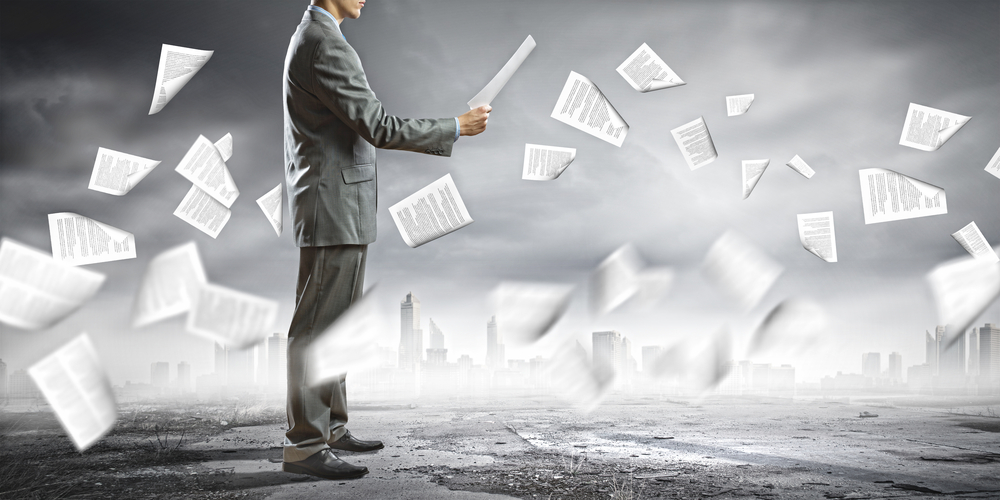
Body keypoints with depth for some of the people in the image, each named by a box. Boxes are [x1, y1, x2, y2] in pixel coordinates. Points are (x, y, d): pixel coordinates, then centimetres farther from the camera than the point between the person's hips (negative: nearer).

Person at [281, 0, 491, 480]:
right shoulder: (325, 45, -16)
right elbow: (378, 127, -20)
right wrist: (457, 127, -12)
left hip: (338, 206, 11)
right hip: (333, 206, -11)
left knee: (334, 324, 14)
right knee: (316, 326, -6)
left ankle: (330, 427, 24)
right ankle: (304, 445, 1)